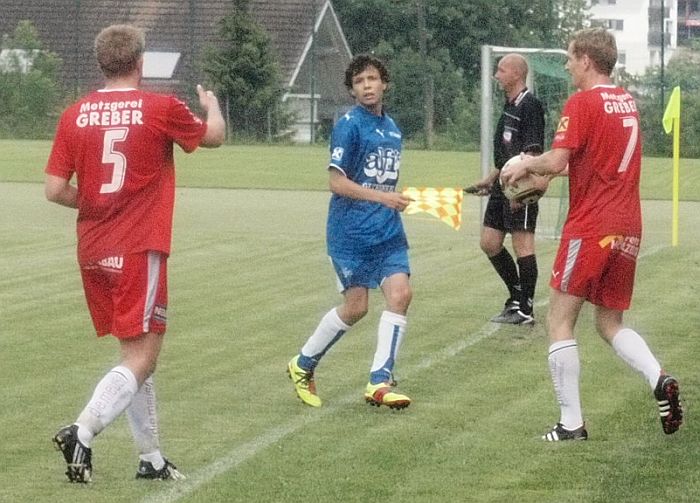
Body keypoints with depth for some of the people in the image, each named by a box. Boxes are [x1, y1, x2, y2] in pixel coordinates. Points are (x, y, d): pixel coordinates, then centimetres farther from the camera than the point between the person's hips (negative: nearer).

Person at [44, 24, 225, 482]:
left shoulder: (75, 115, 2)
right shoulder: (161, 109, -7)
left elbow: (55, 190, 1)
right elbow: (214, 136, 13)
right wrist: (213, 105, 35)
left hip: (93, 251, 6)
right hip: (140, 251, -6)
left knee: (136, 352, 15)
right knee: (142, 356, -4)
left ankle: (151, 457, 18)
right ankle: (82, 433, -22)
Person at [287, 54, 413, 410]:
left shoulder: (391, 128, 13)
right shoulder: (349, 125, -9)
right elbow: (337, 181, -15)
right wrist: (382, 197, -21)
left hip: (387, 230, 6)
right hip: (351, 231, -6)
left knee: (399, 293, -11)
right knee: (356, 307, -3)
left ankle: (379, 382, -9)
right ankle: (303, 365, 19)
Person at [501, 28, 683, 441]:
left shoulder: (582, 103, -11)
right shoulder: (627, 102, 13)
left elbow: (556, 162, -20)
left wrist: (525, 166, 1)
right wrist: (538, 174, 20)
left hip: (590, 228, -7)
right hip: (628, 228, 7)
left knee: (561, 320, 2)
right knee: (610, 323, 17)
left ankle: (572, 423, -2)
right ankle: (660, 380, -9)